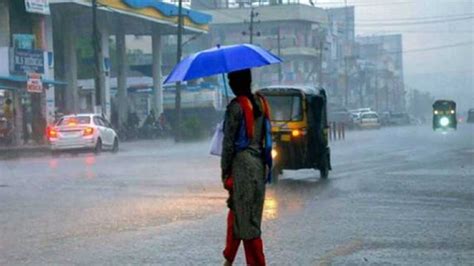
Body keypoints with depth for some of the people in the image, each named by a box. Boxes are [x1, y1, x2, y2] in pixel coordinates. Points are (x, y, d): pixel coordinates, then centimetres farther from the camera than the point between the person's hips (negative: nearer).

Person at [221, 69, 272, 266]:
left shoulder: (236, 107, -12)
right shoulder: (260, 102, 8)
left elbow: (229, 143, -12)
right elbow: (266, 136, 12)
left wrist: (225, 172, -5)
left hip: (242, 163, -7)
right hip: (259, 164, 7)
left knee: (246, 219, -2)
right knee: (236, 213, 16)